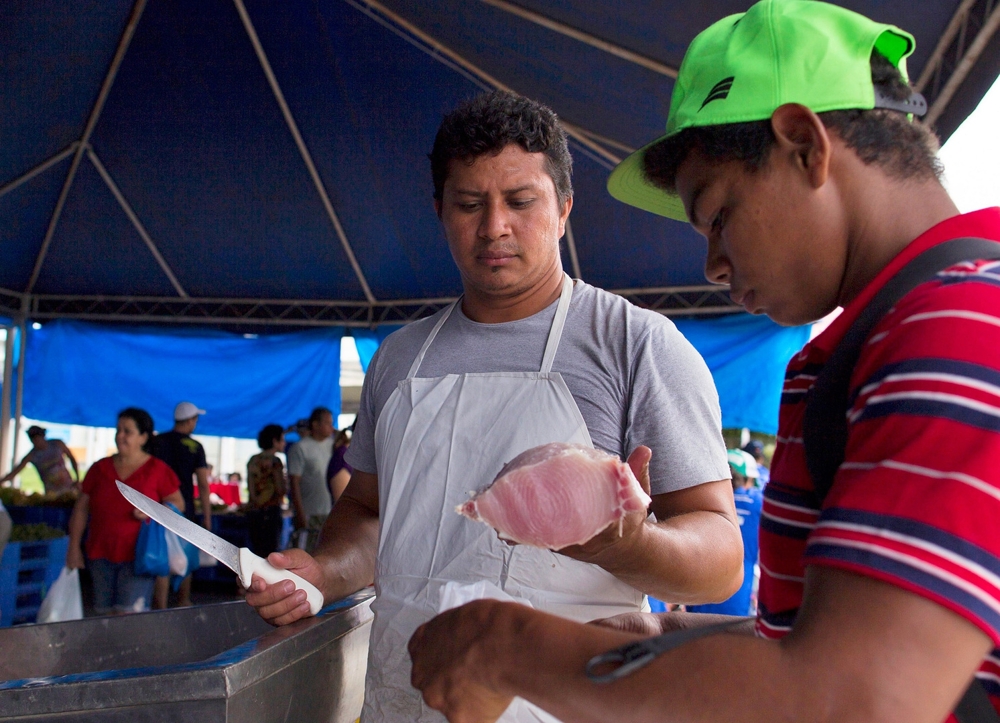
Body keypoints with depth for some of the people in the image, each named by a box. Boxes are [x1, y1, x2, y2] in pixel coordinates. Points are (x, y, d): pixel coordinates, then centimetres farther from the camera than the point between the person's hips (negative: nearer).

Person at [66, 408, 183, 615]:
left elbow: (178, 503, 2)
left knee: (130, 614, -12)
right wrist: (74, 547, 8)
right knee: (105, 614, 9)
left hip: (137, 556, -4)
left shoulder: (157, 470, -1)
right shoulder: (100, 468, 9)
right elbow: (81, 509, 12)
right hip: (100, 555, 4)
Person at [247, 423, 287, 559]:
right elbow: (280, 489, -15)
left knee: (256, 553, 12)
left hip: (254, 511, 7)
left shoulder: (253, 460, 11)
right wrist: (287, 486, 4)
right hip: (270, 511, -7)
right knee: (269, 554, -4)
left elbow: (250, 487, 17)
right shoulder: (274, 461, -11)